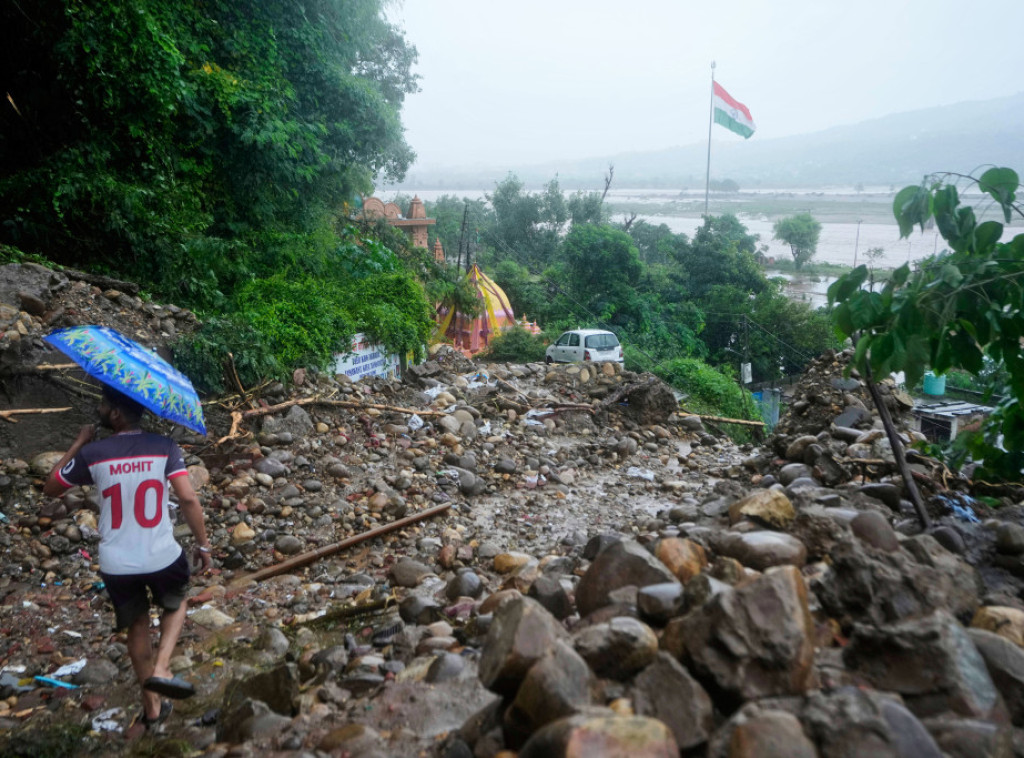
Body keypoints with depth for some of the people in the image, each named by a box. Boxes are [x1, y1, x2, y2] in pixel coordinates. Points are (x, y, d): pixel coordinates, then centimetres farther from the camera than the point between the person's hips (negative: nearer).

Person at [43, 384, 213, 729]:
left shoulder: (92, 453, -6)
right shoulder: (164, 447, -9)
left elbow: (50, 489, 11)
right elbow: (188, 498, -16)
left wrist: (78, 444, 15)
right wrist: (203, 544, -5)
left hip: (116, 565, 1)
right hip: (162, 558, -1)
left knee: (137, 627, 22)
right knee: (176, 605, 30)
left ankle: (152, 707, 34)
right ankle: (161, 670, 8)